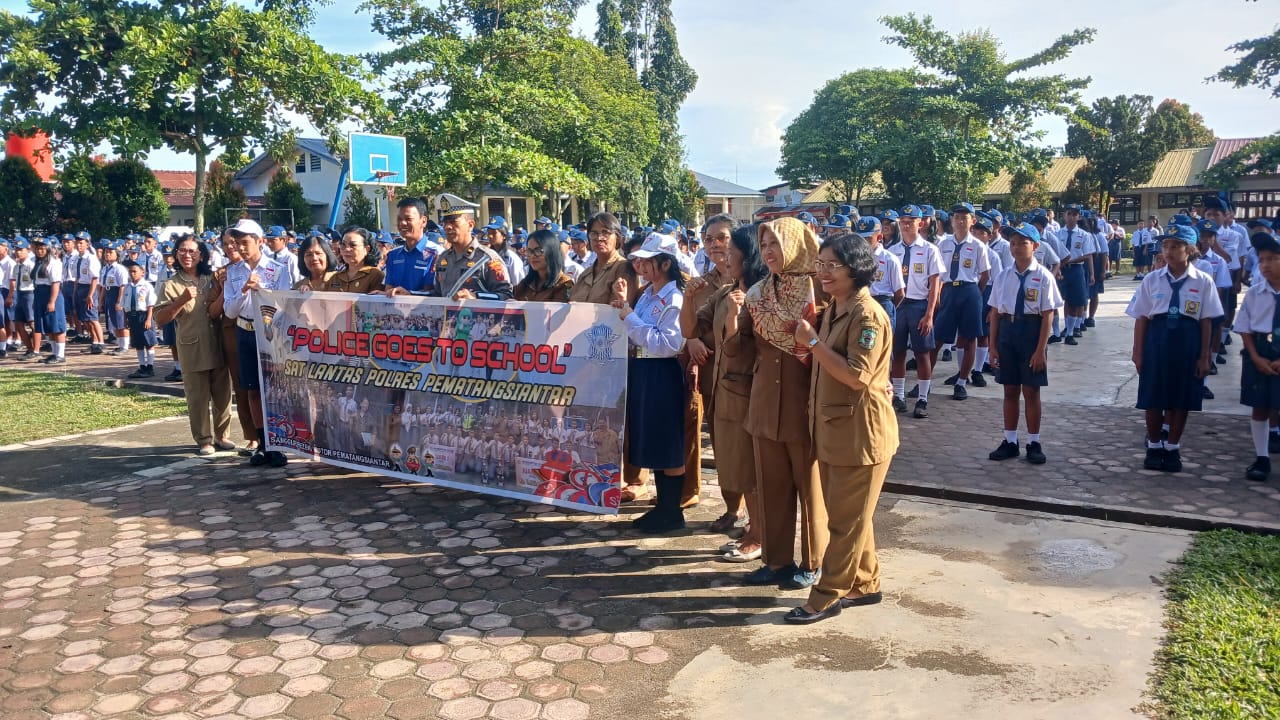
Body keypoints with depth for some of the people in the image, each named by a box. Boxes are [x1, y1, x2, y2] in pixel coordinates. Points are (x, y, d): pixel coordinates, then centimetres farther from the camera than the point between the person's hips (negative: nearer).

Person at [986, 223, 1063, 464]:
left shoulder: (1043, 276, -8)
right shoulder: (1004, 276, 4)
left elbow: (1047, 315, -8)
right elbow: (995, 313, 6)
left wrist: (1041, 350, -12)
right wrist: (993, 346, 3)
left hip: (1031, 332, -4)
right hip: (1007, 330, 4)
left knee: (1031, 391, 5)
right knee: (1010, 390, 11)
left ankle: (1034, 443, 19)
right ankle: (1010, 442, 21)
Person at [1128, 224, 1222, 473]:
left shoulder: (1203, 282, -3)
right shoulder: (1152, 279, -1)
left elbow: (1206, 321, 0)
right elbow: (1141, 318, 1)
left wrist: (1204, 357, -1)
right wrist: (1138, 353, 0)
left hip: (1187, 343, 0)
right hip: (1156, 341, 1)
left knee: (1181, 401, 9)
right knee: (1153, 400, 7)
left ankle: (1173, 449, 25)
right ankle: (1154, 446, 25)